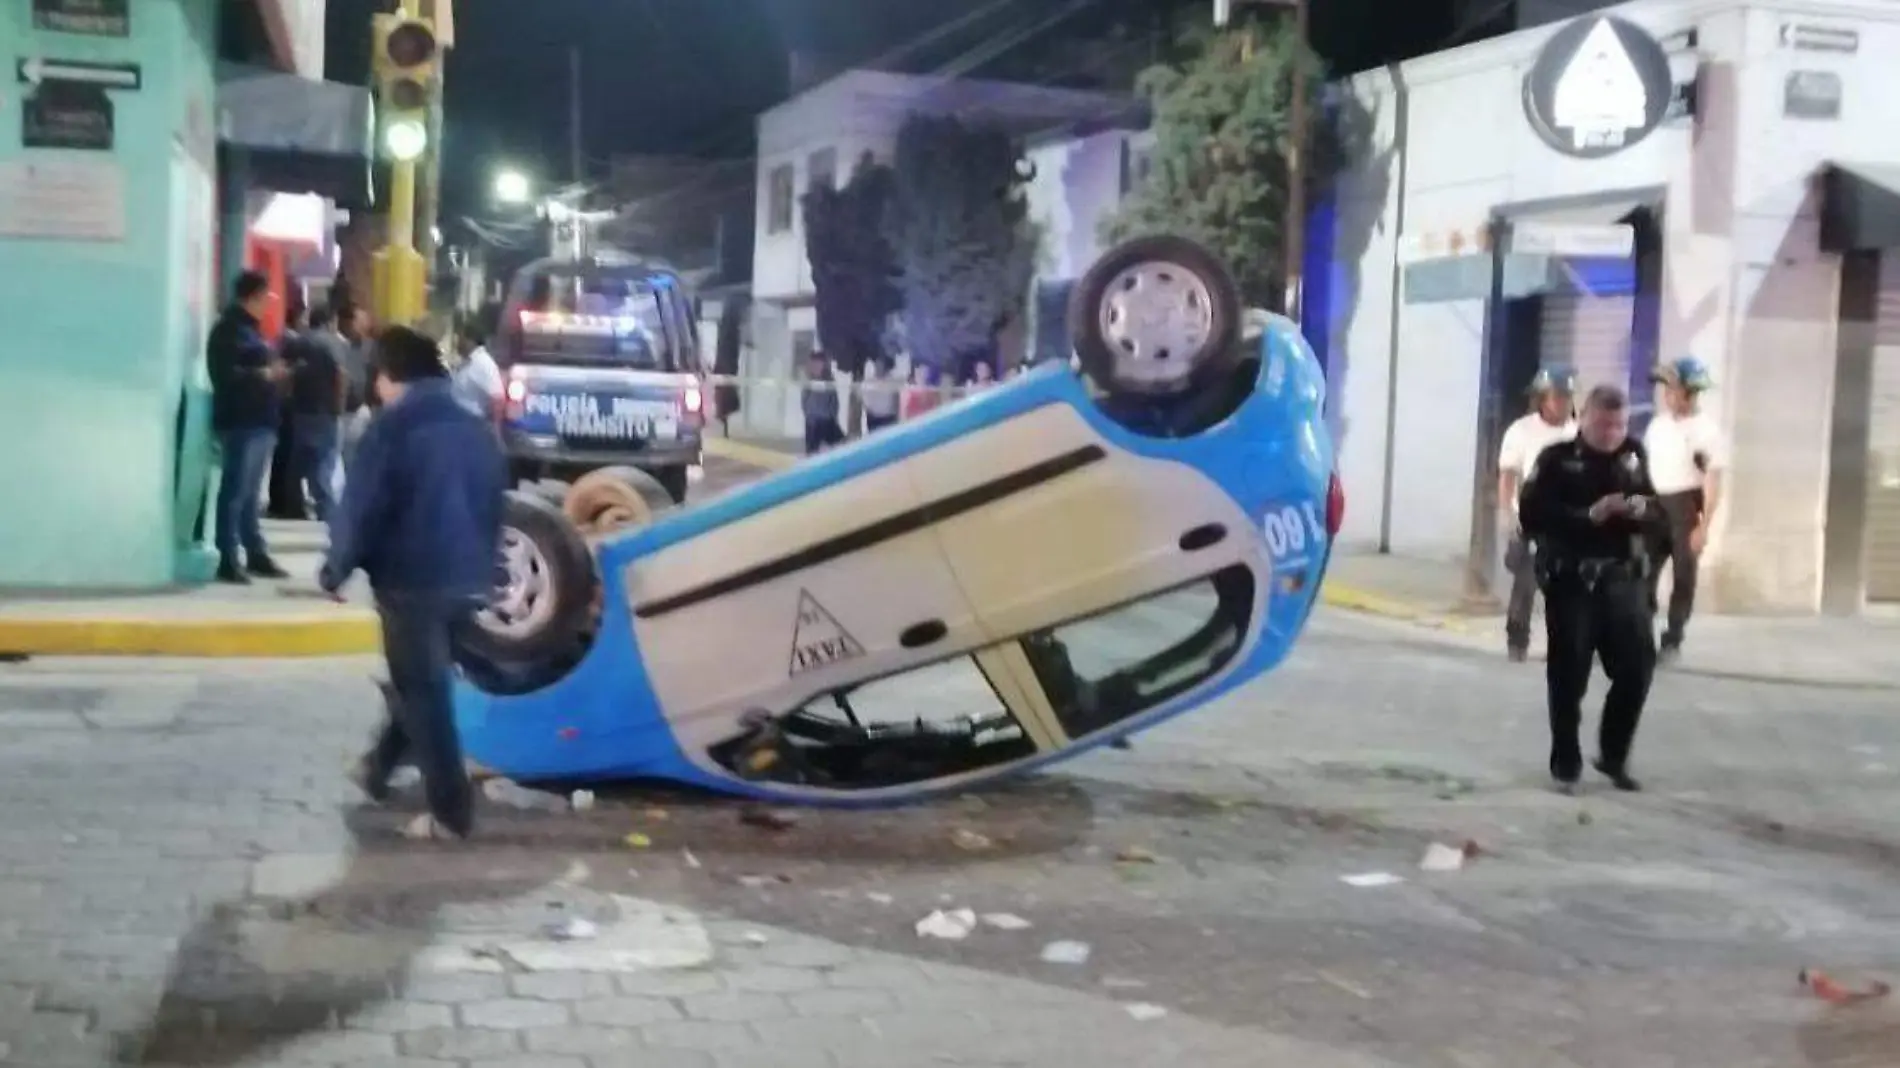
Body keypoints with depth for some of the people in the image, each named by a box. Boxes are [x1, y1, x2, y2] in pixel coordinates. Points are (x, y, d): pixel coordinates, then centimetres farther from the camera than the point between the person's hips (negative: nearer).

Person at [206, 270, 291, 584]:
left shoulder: (250, 328, 20)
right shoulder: (229, 330, -9)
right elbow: (227, 375, -19)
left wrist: (276, 372, 10)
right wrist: (265, 374, -15)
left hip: (259, 422, 10)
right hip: (241, 424, -10)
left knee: (251, 494, 14)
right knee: (235, 492, -8)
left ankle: (257, 555, 20)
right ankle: (228, 560, -7)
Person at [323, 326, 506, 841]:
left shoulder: (391, 429, -10)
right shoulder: (479, 431, 11)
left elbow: (360, 509, -12)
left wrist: (336, 569, 0)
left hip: (413, 580, -7)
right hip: (468, 581, 7)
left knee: (424, 694, 1)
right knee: (422, 684, 23)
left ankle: (451, 812, 3)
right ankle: (379, 768, 39)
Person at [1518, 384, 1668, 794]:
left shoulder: (1634, 455, 10)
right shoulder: (1557, 459, -3)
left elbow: (1657, 512, 13)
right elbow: (1531, 514, -14)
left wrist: (1641, 509, -11)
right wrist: (1588, 515, -23)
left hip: (1623, 578, 4)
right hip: (1571, 580, -4)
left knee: (1637, 666, 3)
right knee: (1569, 674, 0)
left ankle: (1614, 755, 22)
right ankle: (1566, 763, 12)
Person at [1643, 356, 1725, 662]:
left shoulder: (1706, 430, -9)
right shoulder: (1658, 424, 10)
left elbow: (1713, 482, -13)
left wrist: (1704, 526, -18)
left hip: (1686, 507, -5)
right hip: (1656, 505, 5)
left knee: (1683, 577, 2)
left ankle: (1672, 640, 11)